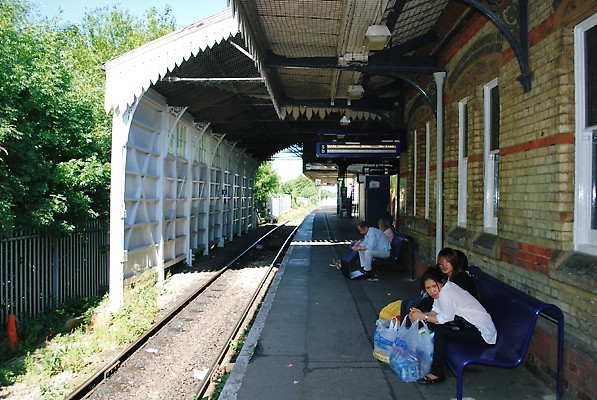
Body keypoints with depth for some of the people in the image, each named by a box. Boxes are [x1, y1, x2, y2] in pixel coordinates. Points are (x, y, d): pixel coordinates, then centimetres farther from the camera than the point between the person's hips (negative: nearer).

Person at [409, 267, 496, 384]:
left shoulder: (446, 294, -24)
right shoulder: (441, 289, 3)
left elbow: (445, 318, -19)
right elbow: (436, 311, 6)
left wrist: (423, 316, -13)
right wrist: (422, 314, -10)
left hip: (482, 331, -10)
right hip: (472, 324, 10)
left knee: (440, 331, -19)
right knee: (437, 326, 2)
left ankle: (437, 373, -12)